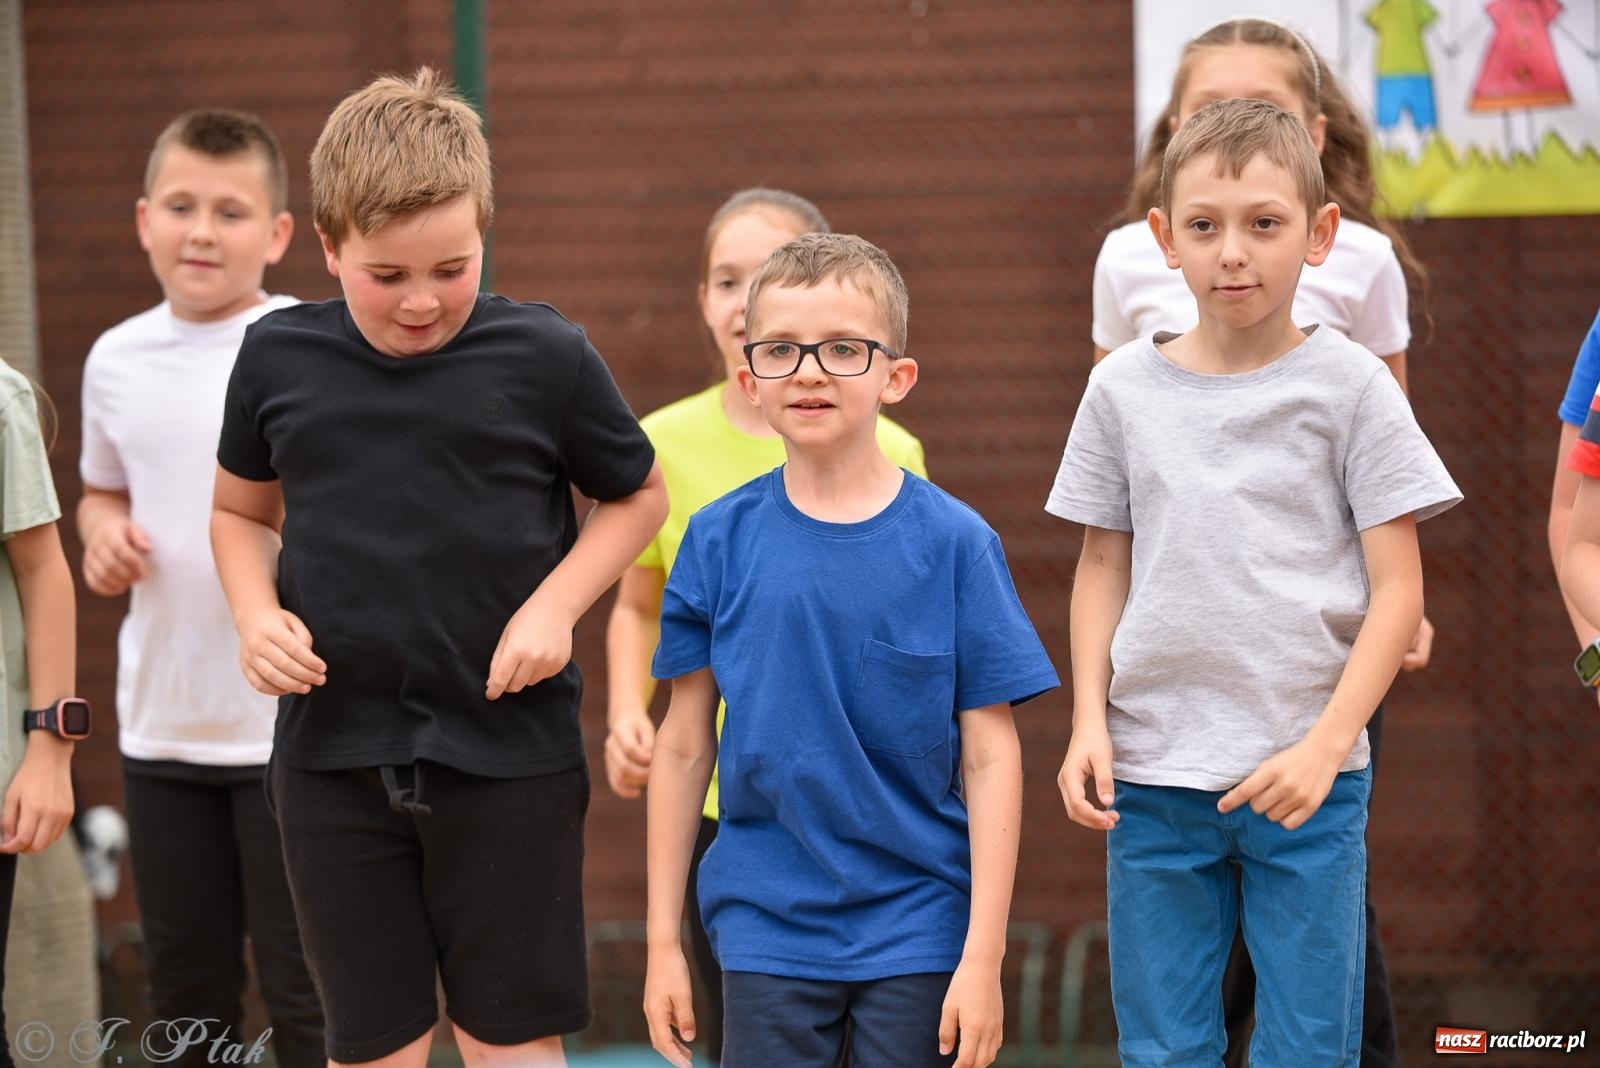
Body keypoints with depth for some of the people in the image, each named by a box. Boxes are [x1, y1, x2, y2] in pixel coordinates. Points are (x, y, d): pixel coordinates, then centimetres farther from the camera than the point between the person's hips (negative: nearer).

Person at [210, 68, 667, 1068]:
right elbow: (242, 509, 15)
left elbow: (639, 495, 7)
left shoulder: (545, 357, -7)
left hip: (509, 752, -2)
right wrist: (256, 614, -4)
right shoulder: (278, 359, -1)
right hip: (333, 753, 2)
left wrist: (556, 606, -8)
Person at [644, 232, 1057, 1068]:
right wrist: (663, 941, 7)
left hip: (916, 935, -1)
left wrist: (983, 955, -7)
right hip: (766, 934, 1)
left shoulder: (953, 542, -4)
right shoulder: (721, 540, 1)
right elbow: (684, 744, 7)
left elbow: (989, 757, -3)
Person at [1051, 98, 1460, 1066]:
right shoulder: (1125, 386, 5)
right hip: (1152, 776, 2)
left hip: (1307, 776, -2)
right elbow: (1103, 569, 12)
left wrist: (1324, 745, -14)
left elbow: (1398, 591, -4)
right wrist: (1088, 723, -1)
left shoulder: (1350, 385, -3)